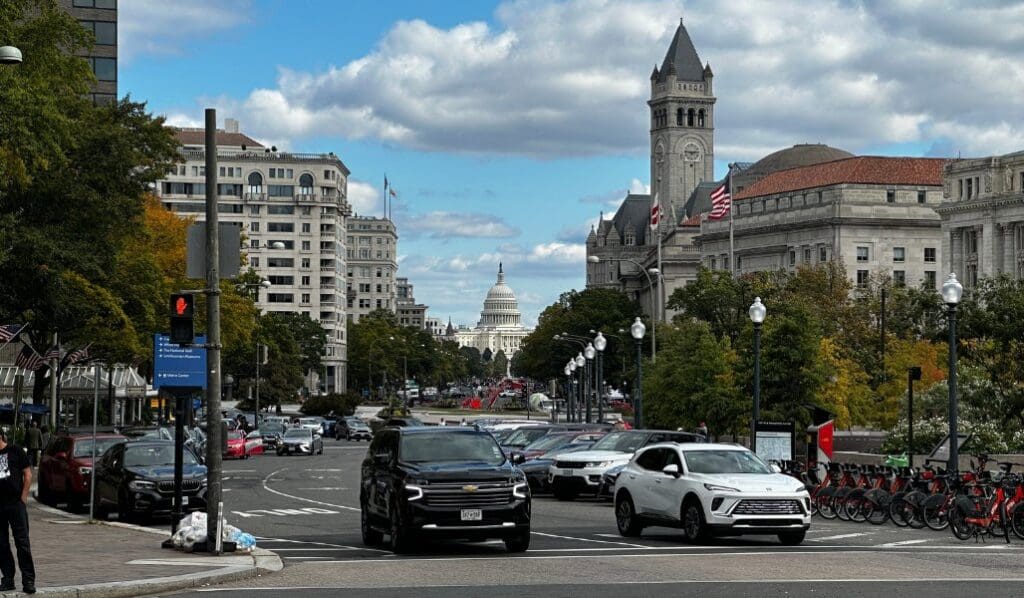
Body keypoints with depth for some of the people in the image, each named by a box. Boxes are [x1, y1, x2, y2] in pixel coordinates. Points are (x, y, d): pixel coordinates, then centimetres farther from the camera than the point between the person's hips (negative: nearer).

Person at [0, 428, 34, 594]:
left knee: (22, 541, -5)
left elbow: (28, 474, 2)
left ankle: (28, 579, -4)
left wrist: (23, 497, -4)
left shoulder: (15, 451, 2)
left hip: (16, 504, -4)